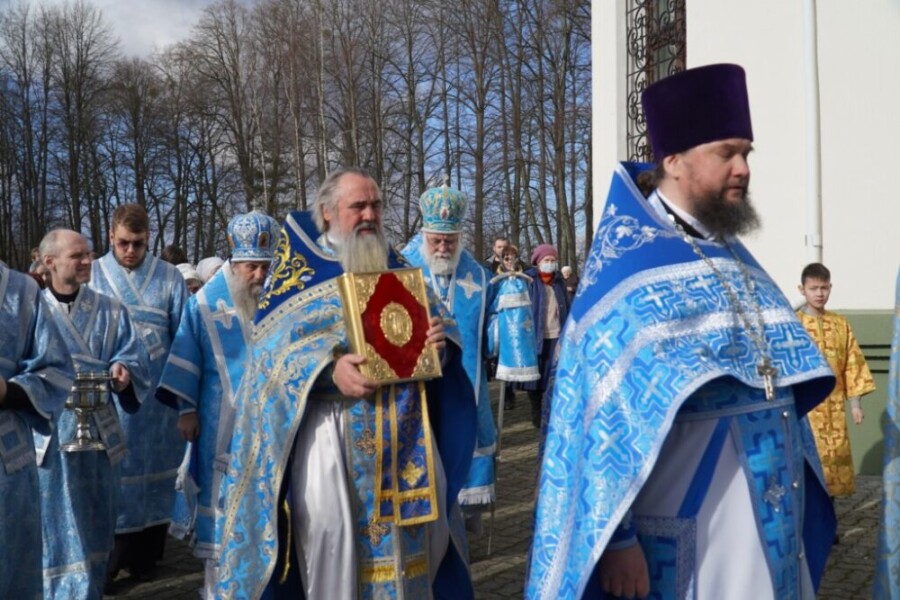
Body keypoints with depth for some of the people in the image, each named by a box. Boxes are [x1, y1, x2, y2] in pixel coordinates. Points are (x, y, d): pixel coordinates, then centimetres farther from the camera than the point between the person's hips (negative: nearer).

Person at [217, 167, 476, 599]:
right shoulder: (300, 268, 2)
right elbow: (271, 342, -7)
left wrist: (441, 339, -9)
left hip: (405, 423, 4)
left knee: (420, 510, 6)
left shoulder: (396, 268, 15)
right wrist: (329, 367, -24)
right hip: (333, 421, -4)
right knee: (327, 514, -13)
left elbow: (432, 321, 16)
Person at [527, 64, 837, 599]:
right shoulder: (626, 263, -14)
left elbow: (782, 380, 16)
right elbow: (603, 410, -18)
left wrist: (799, 492, 16)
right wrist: (616, 536, -20)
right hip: (686, 527, -8)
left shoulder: (734, 255, 11)